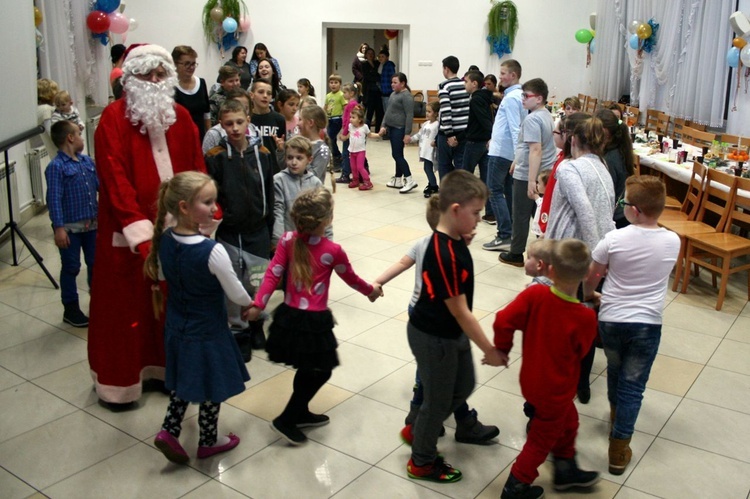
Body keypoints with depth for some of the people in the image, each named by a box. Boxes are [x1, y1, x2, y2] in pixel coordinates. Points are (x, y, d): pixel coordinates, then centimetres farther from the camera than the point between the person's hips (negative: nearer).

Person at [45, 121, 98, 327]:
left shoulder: (87, 161, 6)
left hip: (91, 224, 6)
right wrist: (59, 228, -21)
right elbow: (54, 200, -17)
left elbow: (99, 185, 14)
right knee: (71, 268, 5)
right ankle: (71, 309, 17)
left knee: (95, 263, 16)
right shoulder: (56, 167, -14)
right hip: (70, 227, -6)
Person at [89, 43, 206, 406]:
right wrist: (141, 234, -24)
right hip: (128, 233, -4)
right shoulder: (114, 118, -9)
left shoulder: (180, 117, 7)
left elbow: (197, 171, 7)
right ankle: (119, 379, 21)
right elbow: (116, 181, -17)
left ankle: (167, 367, 30)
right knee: (125, 304, 6)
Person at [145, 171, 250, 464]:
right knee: (212, 388, 14)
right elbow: (236, 294, -18)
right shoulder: (212, 251, -29)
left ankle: (169, 430, 21)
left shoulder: (164, 240, -9)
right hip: (207, 332, -6)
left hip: (176, 328, 6)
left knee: (183, 382, 26)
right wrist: (251, 303, 2)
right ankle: (208, 441, 30)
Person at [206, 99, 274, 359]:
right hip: (228, 233, -2)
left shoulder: (262, 154, 2)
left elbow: (269, 195, 7)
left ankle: (256, 325, 29)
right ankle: (239, 331, 21)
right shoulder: (215, 157, -5)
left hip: (257, 233, 2)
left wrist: (269, 229, 9)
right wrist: (212, 226, -7)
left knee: (259, 284, 7)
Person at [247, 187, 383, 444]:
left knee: (308, 368, 25)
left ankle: (300, 413, 38)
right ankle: (286, 420, 12)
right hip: (314, 321, -6)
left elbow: (273, 273, -7)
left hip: (288, 316, 6)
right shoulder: (333, 250, -13)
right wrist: (371, 290, 21)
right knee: (321, 370, 13)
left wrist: (258, 303, -6)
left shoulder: (288, 240, -2)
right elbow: (351, 279, 3)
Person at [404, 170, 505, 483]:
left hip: (452, 333, 9)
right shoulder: (444, 256, -32)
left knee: (463, 387, 23)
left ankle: (417, 430, 42)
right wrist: (489, 350, -18)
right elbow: (460, 312, -26)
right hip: (433, 338, -9)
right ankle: (422, 462, 32)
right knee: (439, 400, 9)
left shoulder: (454, 241, -3)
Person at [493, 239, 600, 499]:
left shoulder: (534, 295, -22)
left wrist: (502, 349, -4)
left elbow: (503, 321, -22)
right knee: (543, 438, 19)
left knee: (567, 422, 29)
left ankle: (566, 470, 48)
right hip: (555, 391, -4)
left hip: (531, 380, 4)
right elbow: (579, 352, -9)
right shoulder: (586, 318, -26)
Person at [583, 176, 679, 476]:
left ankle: (616, 415, 50)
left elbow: (590, 278, 0)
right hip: (647, 324, 0)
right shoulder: (672, 242, -7)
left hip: (610, 320, 0)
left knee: (615, 370, 25)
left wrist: (590, 294, 22)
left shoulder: (614, 239, -14)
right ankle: (619, 449, 9)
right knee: (633, 385, 7)